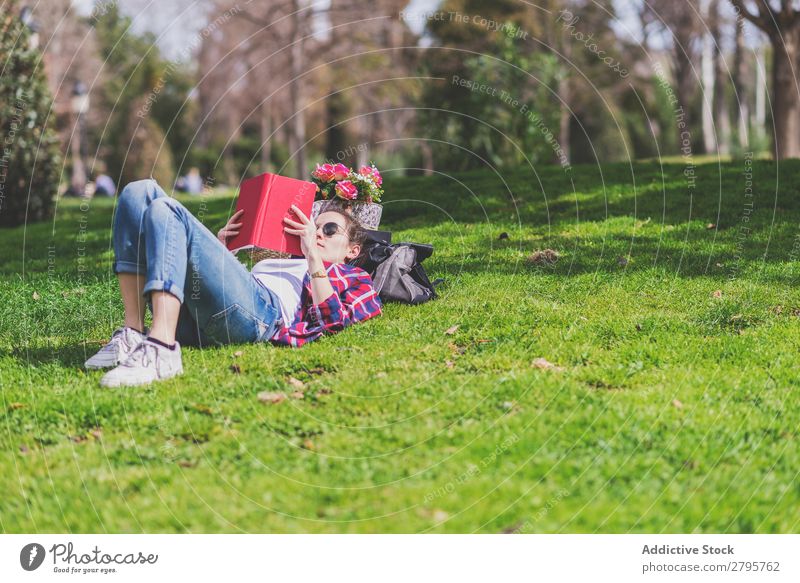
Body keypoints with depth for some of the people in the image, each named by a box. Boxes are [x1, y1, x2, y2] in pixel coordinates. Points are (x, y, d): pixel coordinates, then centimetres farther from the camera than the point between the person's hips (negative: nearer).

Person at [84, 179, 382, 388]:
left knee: (165, 210, -24)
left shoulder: (355, 278, 28)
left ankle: (162, 350, -40)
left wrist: (313, 253, 6)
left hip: (259, 309, -6)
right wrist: (220, 246, 26)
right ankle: (133, 333, -18)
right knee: (140, 192, -5)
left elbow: (330, 320, 3)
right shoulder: (278, 262, 45)